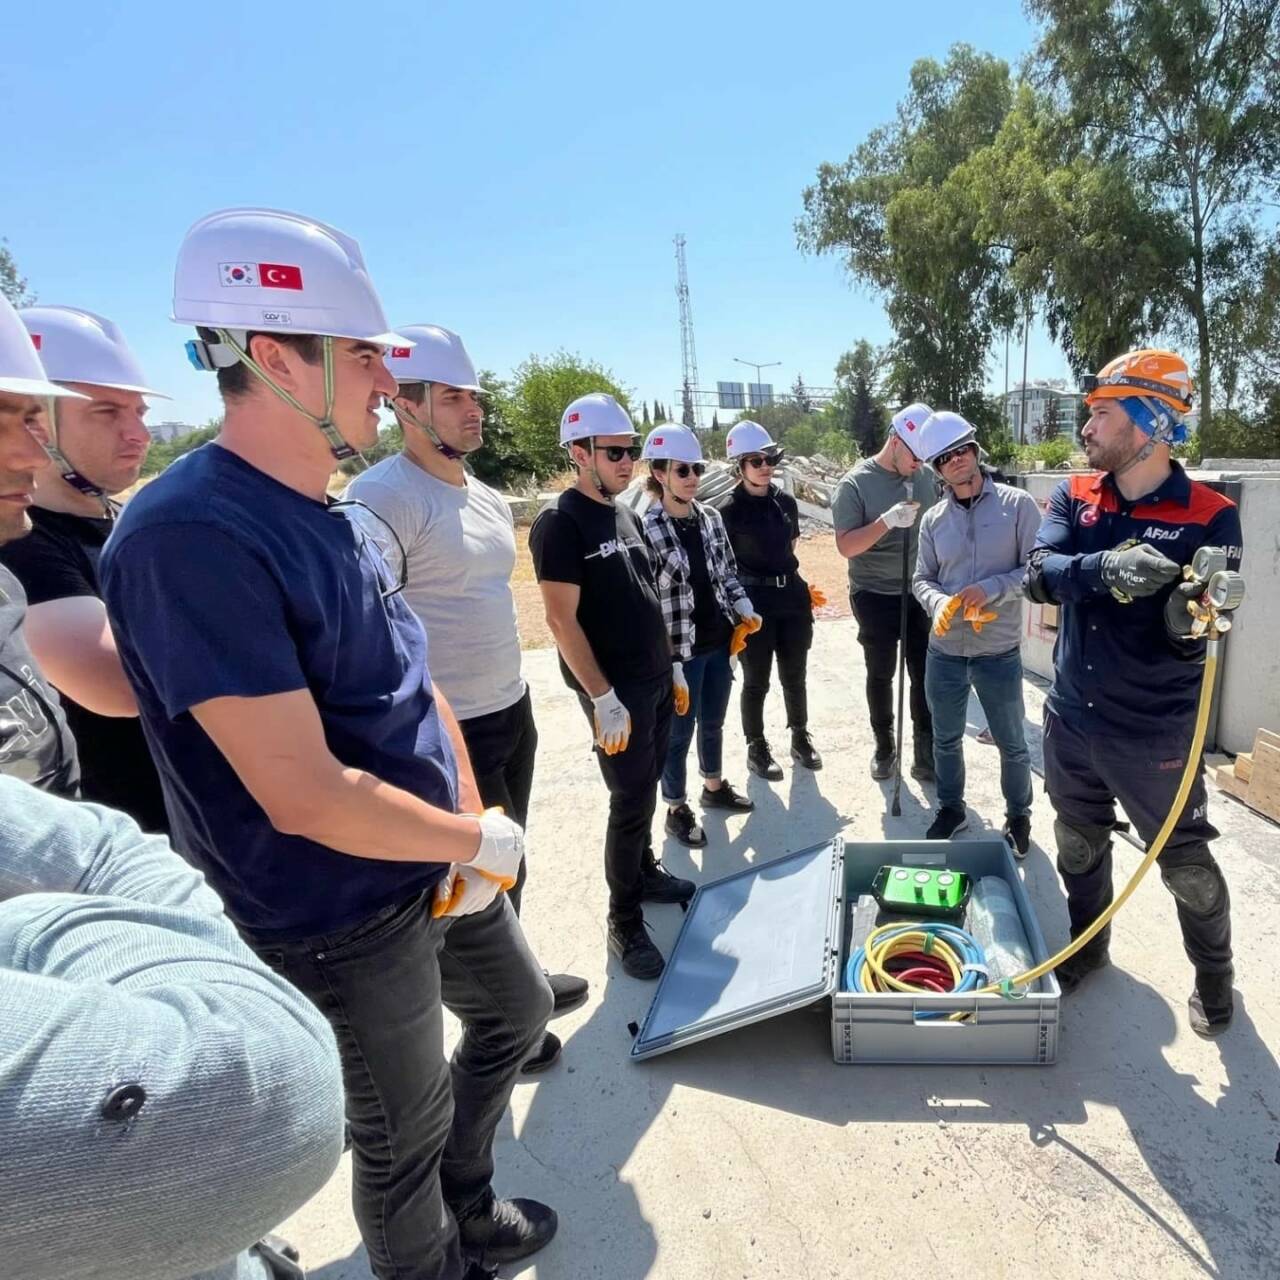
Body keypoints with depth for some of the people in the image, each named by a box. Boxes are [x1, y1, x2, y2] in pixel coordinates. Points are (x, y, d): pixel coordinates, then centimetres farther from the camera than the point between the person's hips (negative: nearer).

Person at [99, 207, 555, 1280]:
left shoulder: (355, 521, 3)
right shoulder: (192, 536, -26)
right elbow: (305, 797, -30)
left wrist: (471, 830, -5)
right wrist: (485, 839, -16)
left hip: (439, 866, 9)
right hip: (340, 923, -9)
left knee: (517, 1011, 27)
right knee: (402, 1141, 14)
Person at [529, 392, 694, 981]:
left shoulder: (626, 514, 11)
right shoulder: (561, 522, -15)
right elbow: (561, 618, -19)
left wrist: (671, 664, 16)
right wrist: (603, 699, -21)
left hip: (656, 678, 8)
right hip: (616, 689, -8)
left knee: (645, 785, 18)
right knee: (632, 798, -1)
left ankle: (645, 873, 37)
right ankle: (624, 923, 14)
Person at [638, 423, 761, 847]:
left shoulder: (710, 517, 3)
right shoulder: (645, 529, -17)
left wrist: (744, 609, -2)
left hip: (720, 642, 6)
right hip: (680, 652, -6)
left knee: (713, 723, 23)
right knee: (679, 733, 9)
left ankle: (714, 787, 44)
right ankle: (677, 809, 27)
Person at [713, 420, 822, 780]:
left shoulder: (786, 502, 6)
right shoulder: (728, 509, -10)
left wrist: (801, 589, 16)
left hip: (792, 596, 5)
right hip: (753, 601, -5)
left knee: (795, 675, 16)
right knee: (756, 680, 7)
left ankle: (800, 738, 35)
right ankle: (756, 748, 24)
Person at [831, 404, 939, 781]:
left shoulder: (926, 476, 0)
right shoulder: (855, 483, -12)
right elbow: (846, 546, -17)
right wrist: (887, 521, -30)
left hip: (920, 593, 3)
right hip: (875, 596, -3)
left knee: (925, 674, 8)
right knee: (881, 675, 11)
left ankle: (926, 752, 20)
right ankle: (884, 747, 29)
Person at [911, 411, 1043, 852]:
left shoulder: (1017, 504, -7)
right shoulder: (932, 519, 3)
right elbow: (922, 578, 6)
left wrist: (991, 589, -23)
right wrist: (939, 603, -14)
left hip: (999, 652, -3)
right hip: (944, 651, 3)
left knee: (1012, 743, 14)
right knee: (946, 740, 18)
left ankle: (1018, 816, 36)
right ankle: (951, 809, 39)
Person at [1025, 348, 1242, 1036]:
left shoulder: (1209, 517, -13)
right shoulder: (1075, 496, -1)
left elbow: (1187, 641, -16)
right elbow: (1041, 575, -17)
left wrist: (1193, 616, -38)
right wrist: (1107, 568, -36)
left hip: (1153, 734, -4)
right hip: (1071, 719, 4)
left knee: (1186, 863, 13)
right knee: (1079, 847, 21)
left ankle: (1213, 974, 41)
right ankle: (1086, 946, 46)